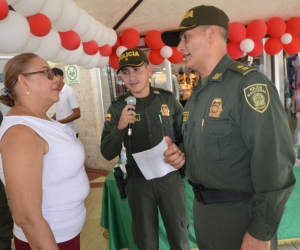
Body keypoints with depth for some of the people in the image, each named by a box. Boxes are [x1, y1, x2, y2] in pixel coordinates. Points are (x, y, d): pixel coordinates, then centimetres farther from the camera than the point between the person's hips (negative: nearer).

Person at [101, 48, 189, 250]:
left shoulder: (168, 98, -5)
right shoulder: (118, 107, -6)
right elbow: (108, 153, -9)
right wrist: (120, 127, -25)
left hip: (170, 177, 0)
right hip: (138, 181, 0)